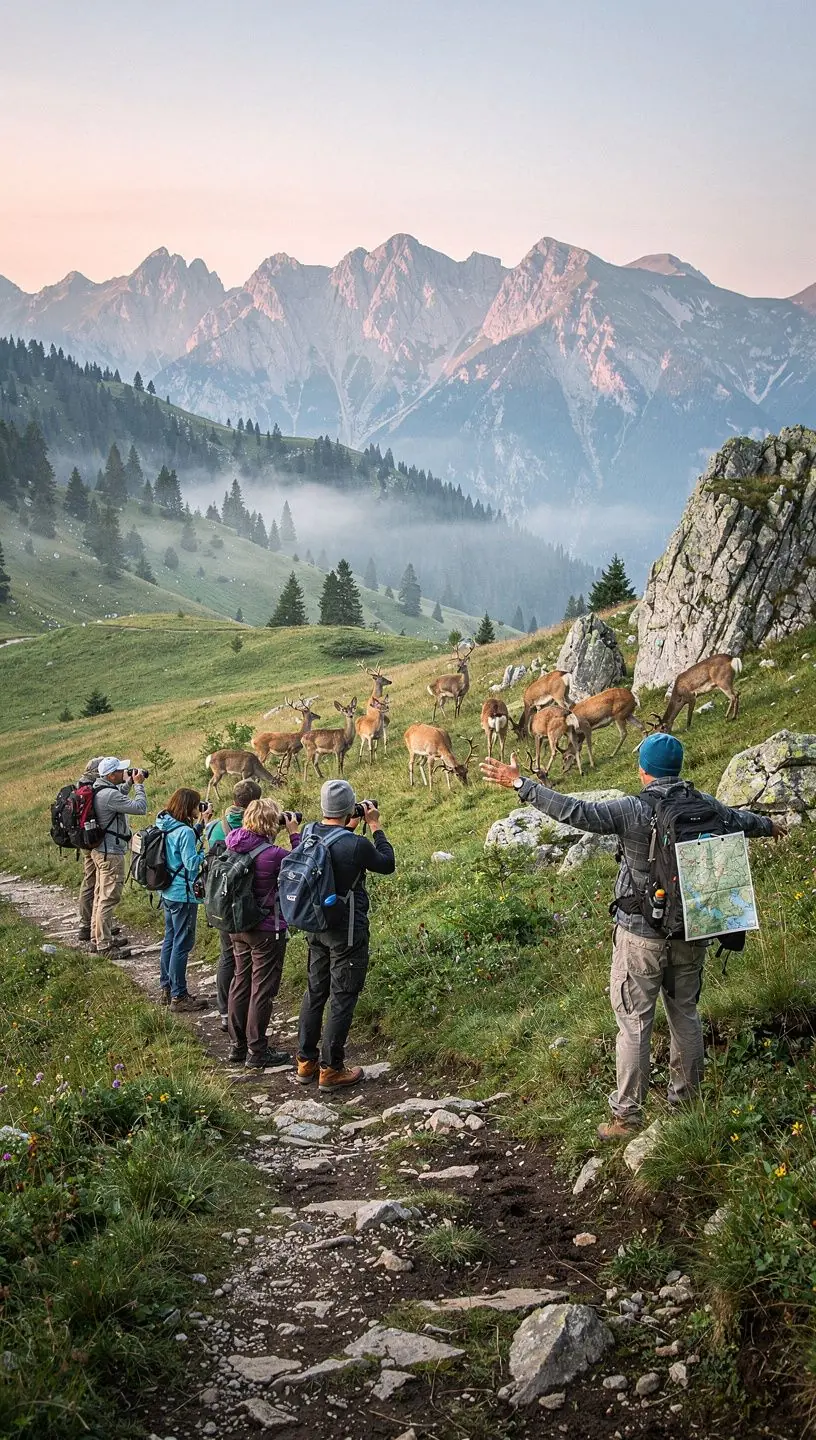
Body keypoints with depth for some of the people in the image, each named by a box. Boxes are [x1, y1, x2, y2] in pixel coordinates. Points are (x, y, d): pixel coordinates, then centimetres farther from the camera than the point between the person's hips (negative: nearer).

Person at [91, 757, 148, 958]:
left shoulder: (99, 789, 6)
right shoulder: (109, 794, -25)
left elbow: (119, 798, 26)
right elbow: (140, 807, -25)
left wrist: (129, 783, 13)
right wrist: (138, 784, -13)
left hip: (100, 849, 11)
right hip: (111, 853, -11)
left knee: (101, 895, 18)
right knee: (109, 898, -6)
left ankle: (98, 937, 29)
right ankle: (104, 945, -3)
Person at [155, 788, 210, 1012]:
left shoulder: (166, 827, 6)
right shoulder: (184, 832, -21)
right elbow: (192, 863, -22)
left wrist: (200, 824, 13)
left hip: (168, 892, 10)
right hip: (183, 895, -10)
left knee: (170, 940, 18)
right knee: (182, 943, -2)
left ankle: (167, 989, 27)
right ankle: (178, 996, 3)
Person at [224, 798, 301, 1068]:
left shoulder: (234, 845, -5)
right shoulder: (272, 854, -23)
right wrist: (294, 834, -6)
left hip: (238, 927, 7)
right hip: (267, 931, -7)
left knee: (241, 983, 18)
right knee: (263, 989, 4)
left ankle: (238, 1045, 28)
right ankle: (257, 1051, 12)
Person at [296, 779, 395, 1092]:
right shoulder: (356, 846, -24)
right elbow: (387, 864, -6)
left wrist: (350, 828, 12)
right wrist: (375, 826, -1)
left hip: (317, 927, 7)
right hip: (348, 931, -7)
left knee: (314, 992, 17)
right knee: (342, 999, 4)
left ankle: (306, 1062, 26)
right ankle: (331, 1069, 11)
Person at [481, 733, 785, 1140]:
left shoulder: (633, 811, -19)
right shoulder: (704, 807, -2)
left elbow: (576, 812, -26)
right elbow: (741, 820, 19)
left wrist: (521, 784, -23)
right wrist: (769, 825, 42)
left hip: (642, 935, -5)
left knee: (634, 1023, 4)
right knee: (685, 1014, 20)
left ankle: (627, 1115, 10)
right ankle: (686, 1097, 33)